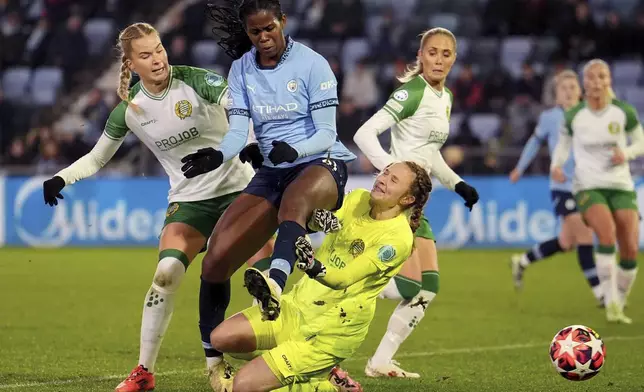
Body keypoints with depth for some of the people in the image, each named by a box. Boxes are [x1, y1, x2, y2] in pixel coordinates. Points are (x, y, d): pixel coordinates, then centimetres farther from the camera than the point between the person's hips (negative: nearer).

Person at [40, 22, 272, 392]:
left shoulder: (196, 81, -14)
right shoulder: (129, 109, -4)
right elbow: (97, 158, 9)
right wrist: (61, 179, -8)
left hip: (238, 186, -2)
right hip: (189, 199, 2)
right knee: (167, 272, -18)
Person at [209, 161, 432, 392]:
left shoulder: (398, 238, -19)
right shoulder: (358, 199, 2)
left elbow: (342, 278, -27)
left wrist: (315, 268, -47)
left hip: (331, 330, -8)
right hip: (299, 304, 8)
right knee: (221, 338, -3)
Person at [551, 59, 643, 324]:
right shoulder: (574, 116, -1)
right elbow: (563, 143, 14)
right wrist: (556, 165, -6)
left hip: (621, 186, 2)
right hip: (588, 187, -2)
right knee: (607, 233, -29)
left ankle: (620, 304, 16)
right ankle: (610, 303, -26)